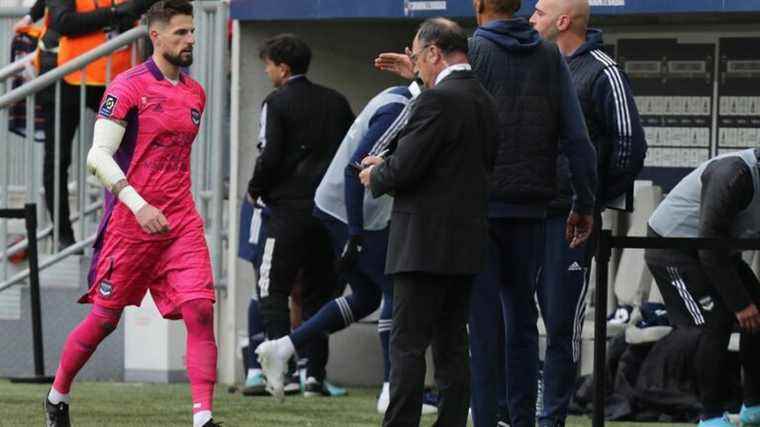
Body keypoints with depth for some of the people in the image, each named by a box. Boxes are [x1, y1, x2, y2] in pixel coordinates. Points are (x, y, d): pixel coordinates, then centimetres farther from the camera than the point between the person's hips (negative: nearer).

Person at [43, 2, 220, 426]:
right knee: (105, 318, 4)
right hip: (130, 219, -5)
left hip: (182, 221, 5)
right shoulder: (128, 87, -8)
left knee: (200, 310, -12)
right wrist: (138, 205, -24)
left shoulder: (195, 93, 13)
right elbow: (99, 156, -15)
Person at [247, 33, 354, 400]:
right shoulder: (336, 102, 10)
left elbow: (270, 156, -14)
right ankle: (315, 373, 6)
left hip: (290, 208, -5)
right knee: (318, 292, 11)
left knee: (273, 288, -1)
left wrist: (255, 190, 3)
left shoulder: (277, 104, -6)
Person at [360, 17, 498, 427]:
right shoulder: (484, 100, 12)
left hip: (425, 244, -8)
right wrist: (387, 166, 17)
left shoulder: (437, 99, -14)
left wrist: (375, 176, 5)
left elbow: (404, 169, -18)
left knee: (408, 344, -6)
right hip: (467, 242, 8)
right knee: (452, 345, 10)